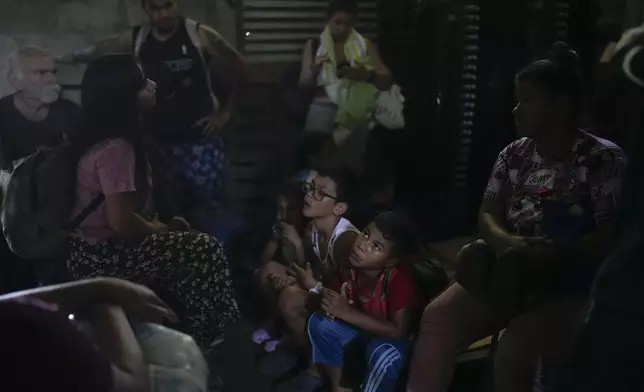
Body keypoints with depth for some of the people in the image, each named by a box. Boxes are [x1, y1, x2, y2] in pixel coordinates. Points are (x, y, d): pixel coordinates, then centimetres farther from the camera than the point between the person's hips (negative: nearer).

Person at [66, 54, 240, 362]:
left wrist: (158, 224, 5)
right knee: (205, 250, -9)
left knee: (190, 245, 13)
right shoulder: (114, 148, -24)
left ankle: (192, 333, 15)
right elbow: (122, 221, -26)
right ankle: (206, 342, 6)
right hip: (100, 256, -10)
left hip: (97, 246, 10)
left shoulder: (102, 139, 7)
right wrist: (158, 230, -7)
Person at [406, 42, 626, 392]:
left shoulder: (604, 160, -9)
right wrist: (507, 242, -17)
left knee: (515, 350, -31)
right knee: (437, 318, -13)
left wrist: (550, 255, -28)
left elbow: (611, 235, -15)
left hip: (571, 287, -6)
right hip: (511, 275, 6)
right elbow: (487, 214, 7)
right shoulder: (514, 155, 10)